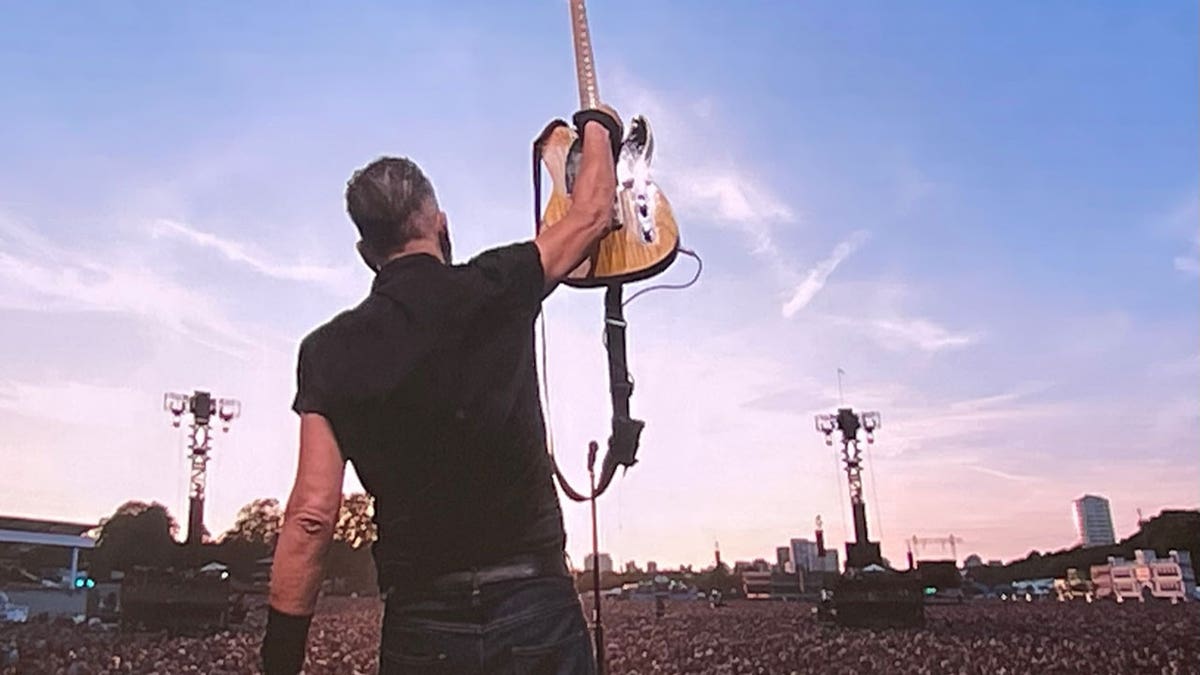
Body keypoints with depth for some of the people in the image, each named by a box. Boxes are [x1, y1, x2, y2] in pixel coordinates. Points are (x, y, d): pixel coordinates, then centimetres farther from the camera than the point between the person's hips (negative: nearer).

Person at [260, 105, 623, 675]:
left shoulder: (328, 351, 0)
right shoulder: (496, 289, -3)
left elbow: (312, 514, -6)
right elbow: (591, 215, 14)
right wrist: (598, 128, 33)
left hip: (421, 620, 1)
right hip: (534, 604, -1)